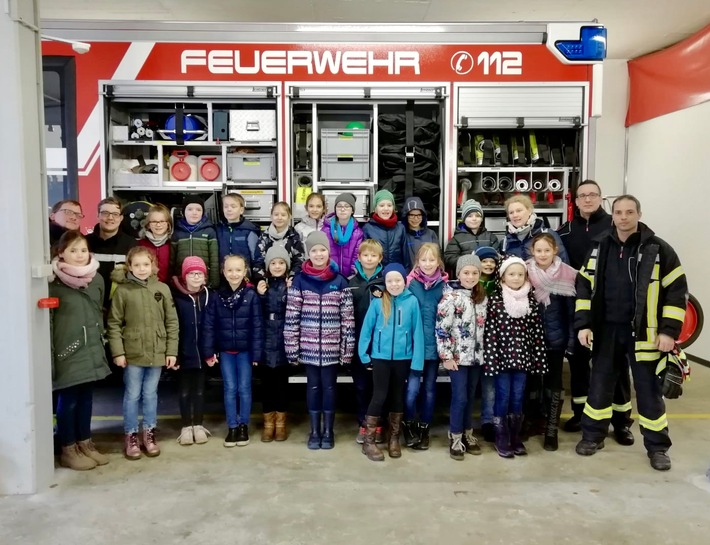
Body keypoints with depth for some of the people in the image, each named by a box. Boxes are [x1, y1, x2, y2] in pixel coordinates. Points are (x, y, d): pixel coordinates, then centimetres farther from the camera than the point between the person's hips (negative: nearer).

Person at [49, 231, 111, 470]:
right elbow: (47, 321, -12)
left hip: (91, 351, 5)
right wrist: (49, 355, -14)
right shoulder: (54, 283, -12)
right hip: (67, 353, -5)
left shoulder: (97, 279, 5)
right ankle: (68, 450, 20)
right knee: (68, 401, 5)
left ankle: (85, 444, 29)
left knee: (86, 399, 15)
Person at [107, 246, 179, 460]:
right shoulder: (122, 290, -5)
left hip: (157, 353, 2)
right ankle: (131, 435, 22)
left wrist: (171, 350, -1)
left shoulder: (162, 289, 0)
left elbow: (172, 322, 2)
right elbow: (114, 324, -4)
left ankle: (149, 433, 26)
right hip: (132, 353, -2)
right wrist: (118, 352, -9)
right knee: (132, 395, 9)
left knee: (151, 394, 13)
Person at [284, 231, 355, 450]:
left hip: (332, 347, 0)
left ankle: (328, 431, 23)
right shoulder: (300, 281, -1)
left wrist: (347, 348, -4)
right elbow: (292, 316, -2)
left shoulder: (340, 281, -1)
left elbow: (348, 317, -1)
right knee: (313, 386, 11)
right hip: (308, 346, 0)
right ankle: (314, 431, 24)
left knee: (329, 386, 9)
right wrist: (292, 348, -5)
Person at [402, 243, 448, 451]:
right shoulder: (412, 283, -3)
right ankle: (408, 425, 18)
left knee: (429, 388, 11)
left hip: (434, 344, 2)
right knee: (412, 388, -6)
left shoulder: (444, 285, 1)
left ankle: (424, 428, 26)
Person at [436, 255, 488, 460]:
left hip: (477, 357, 5)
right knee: (460, 398, -2)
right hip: (457, 357, -5)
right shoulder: (451, 297, -11)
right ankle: (455, 438, 12)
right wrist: (446, 356, -15)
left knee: (470, 397, 13)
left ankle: (468, 435, 26)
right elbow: (441, 329, -14)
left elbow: (486, 327, 15)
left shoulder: (483, 298, 8)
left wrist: (486, 352, 12)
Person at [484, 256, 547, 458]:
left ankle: (515, 436, 23)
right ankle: (501, 438, 15)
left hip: (522, 356, 3)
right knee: (503, 397, 3)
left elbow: (537, 331, 5)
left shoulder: (531, 300, 4)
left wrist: (538, 358, 2)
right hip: (502, 356, -3)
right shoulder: (495, 300, -5)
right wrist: (490, 358, -13)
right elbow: (489, 331, -8)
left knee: (518, 398, 10)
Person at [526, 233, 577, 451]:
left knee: (554, 380, 5)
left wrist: (572, 339, -5)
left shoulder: (567, 274, -6)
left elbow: (571, 310, -3)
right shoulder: (526, 272, -4)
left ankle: (551, 428, 14)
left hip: (556, 337, -1)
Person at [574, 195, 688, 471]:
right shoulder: (600, 247, 3)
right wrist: (583, 324, -1)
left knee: (648, 390, 6)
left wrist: (669, 330, -11)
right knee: (599, 384, 11)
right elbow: (584, 286, 6)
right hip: (606, 331, 3)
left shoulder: (658, 249, -7)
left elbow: (677, 290, -6)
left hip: (643, 333, -3)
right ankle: (593, 435, 26)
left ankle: (657, 446, 21)